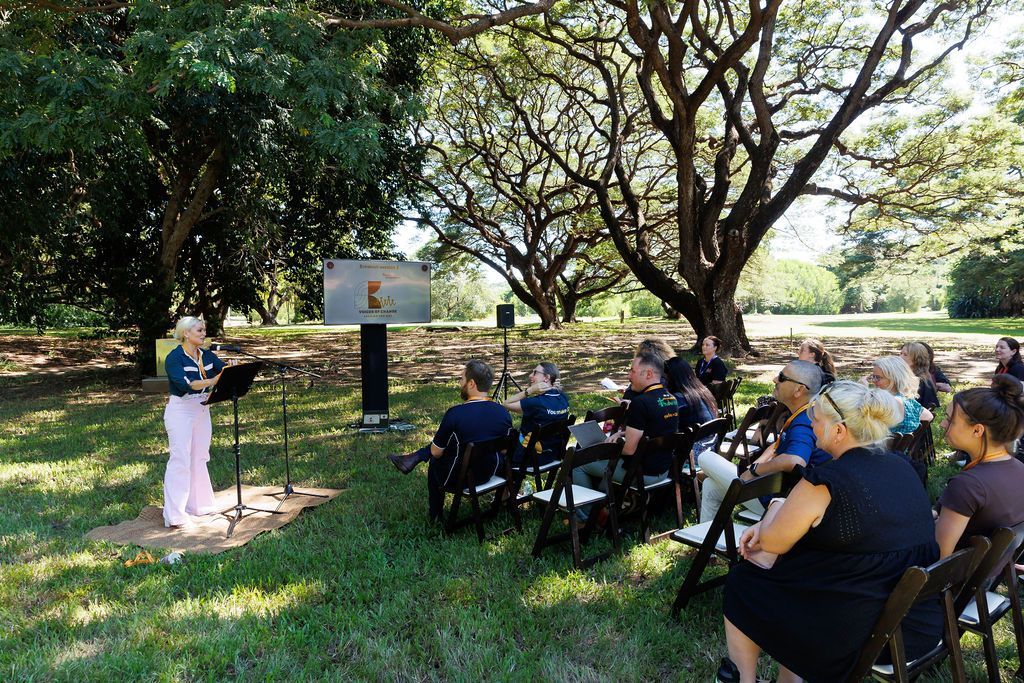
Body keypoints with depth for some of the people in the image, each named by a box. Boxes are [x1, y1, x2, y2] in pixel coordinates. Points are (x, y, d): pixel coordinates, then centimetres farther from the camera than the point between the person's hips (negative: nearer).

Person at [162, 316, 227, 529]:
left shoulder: (207, 356, 9)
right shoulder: (174, 358, -11)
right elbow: (185, 384, -26)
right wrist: (211, 381, -38)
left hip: (202, 409, 7)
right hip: (181, 410, -7)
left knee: (199, 459, 13)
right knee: (180, 460, -8)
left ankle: (198, 504, 24)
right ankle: (174, 516, -3)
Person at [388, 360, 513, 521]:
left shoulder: (455, 413, -24)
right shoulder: (504, 413, -10)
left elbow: (436, 452, -12)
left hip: (459, 478, -4)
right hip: (490, 472, 5)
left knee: (435, 463, 29)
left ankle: (435, 515, 42)